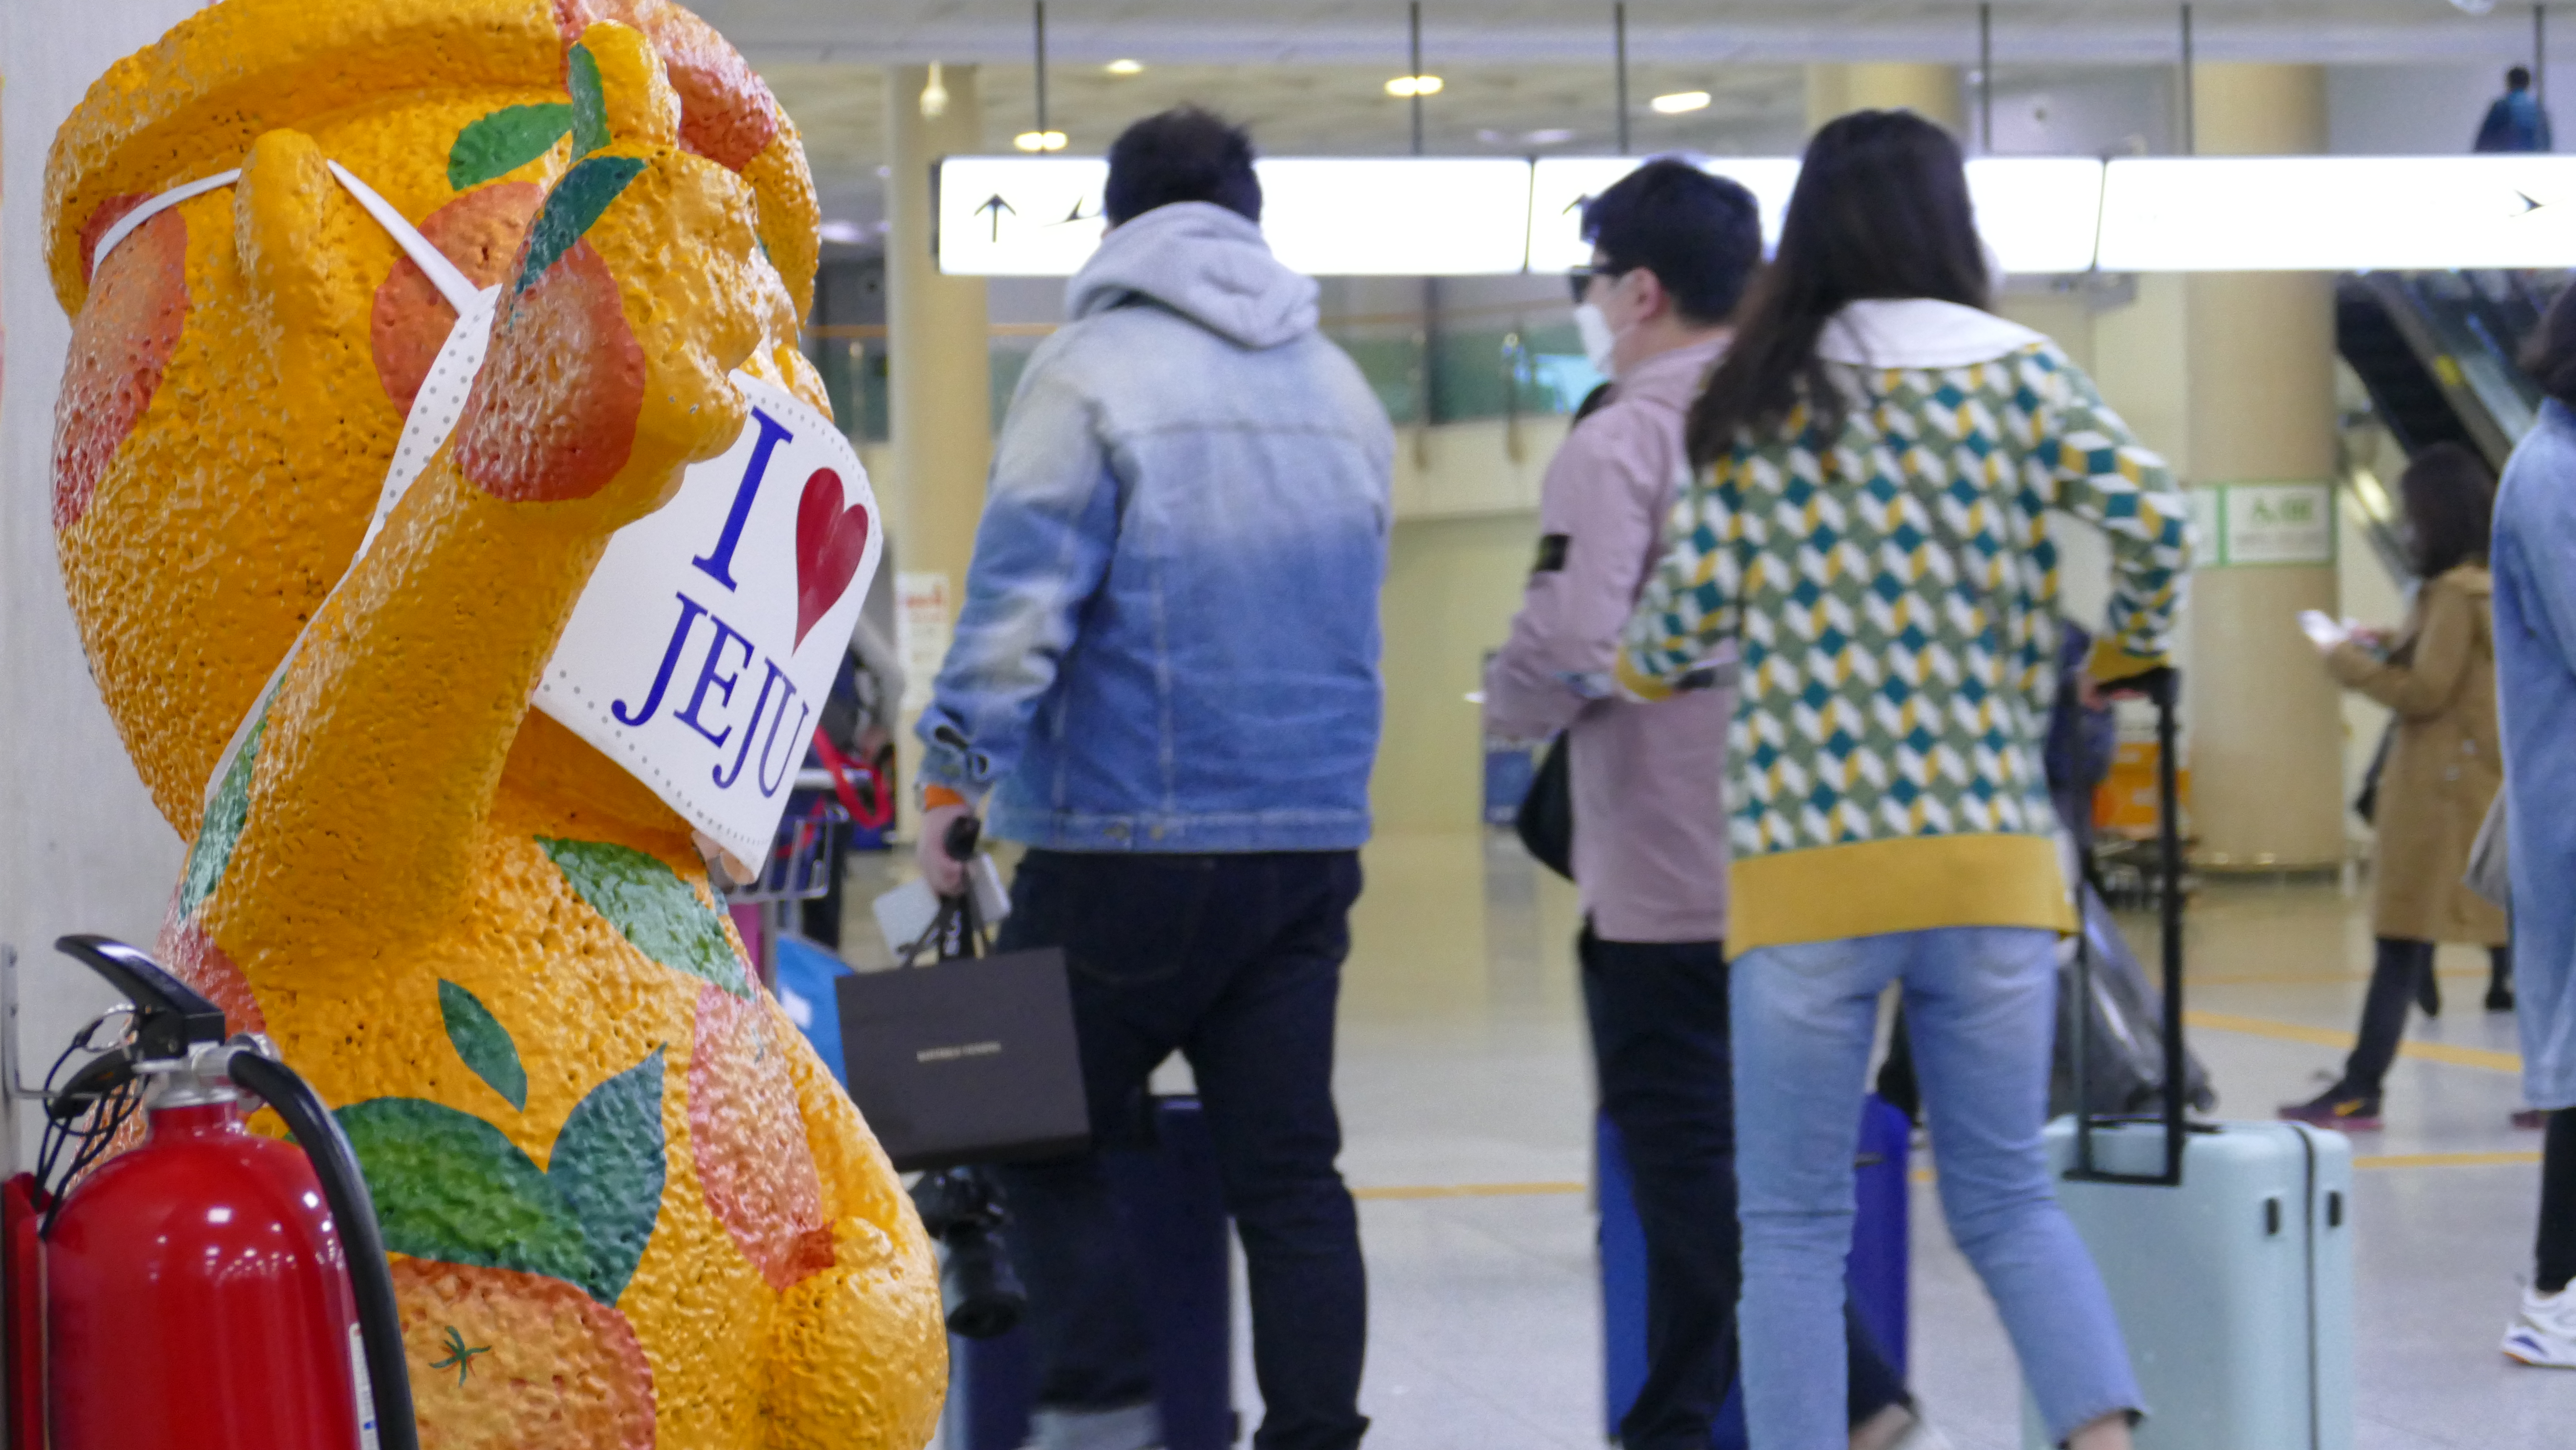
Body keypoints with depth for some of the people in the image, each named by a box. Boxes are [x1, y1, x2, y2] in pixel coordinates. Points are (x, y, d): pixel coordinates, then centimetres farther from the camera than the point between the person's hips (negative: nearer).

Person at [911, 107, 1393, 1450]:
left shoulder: (1093, 371, -6)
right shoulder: (1343, 391, 14)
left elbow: (1020, 598, -14)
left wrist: (956, 774, -9)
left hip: (1134, 841, -6)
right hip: (1318, 836, 6)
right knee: (1288, 1167, 7)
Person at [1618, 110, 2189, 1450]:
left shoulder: (1758, 399, 3)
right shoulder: (2026, 376, 5)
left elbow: (1685, 618, 0)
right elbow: (2157, 525, -7)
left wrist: (1636, 669, 23)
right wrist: (2123, 657, 12)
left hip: (1807, 860, -2)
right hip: (1992, 854, 2)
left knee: (1795, 1225, 7)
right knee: (2006, 1201, 12)